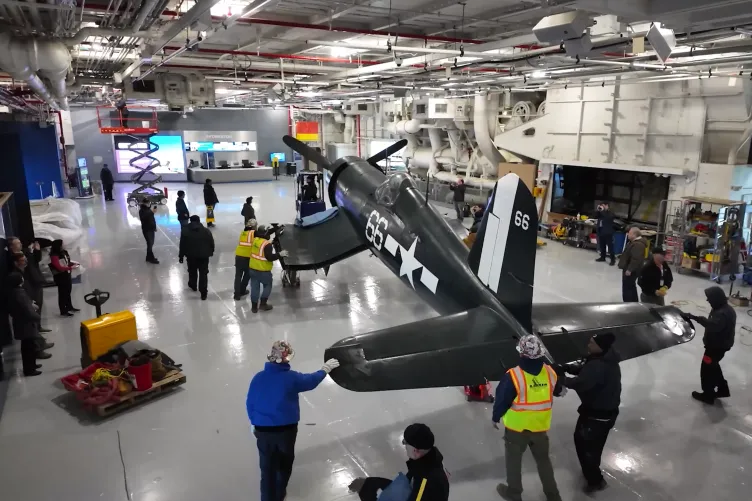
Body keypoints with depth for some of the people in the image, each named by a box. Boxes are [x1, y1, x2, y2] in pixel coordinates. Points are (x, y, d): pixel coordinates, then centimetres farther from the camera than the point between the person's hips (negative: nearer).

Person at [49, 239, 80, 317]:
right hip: (60, 276, -9)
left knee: (68, 291, 21)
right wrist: (71, 268, -28)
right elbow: (59, 268, -24)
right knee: (62, 293, -3)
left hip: (67, 274, 9)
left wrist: (74, 263, 1)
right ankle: (63, 311, 4)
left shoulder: (63, 253, 5)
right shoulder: (54, 256, -19)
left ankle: (69, 307, 36)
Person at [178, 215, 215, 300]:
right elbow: (211, 243, 1)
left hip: (191, 255, 1)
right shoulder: (206, 231, 1)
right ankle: (203, 293, -3)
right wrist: (211, 252, 16)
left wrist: (181, 256, 5)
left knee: (192, 271, 24)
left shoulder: (185, 230, 0)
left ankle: (193, 286, 47)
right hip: (203, 255, -1)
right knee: (203, 273, 1)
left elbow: (182, 245, -2)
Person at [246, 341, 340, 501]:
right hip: (286, 430, -1)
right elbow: (311, 381, 2)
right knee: (284, 464, 24)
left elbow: (250, 404, 1)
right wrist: (325, 369, 20)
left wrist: (255, 423, 17)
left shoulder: (258, 377, -7)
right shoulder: (291, 377, -15)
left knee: (267, 467, 14)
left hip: (263, 431, 1)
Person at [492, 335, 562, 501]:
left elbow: (502, 400, -17)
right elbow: (555, 392, 6)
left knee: (513, 459, 19)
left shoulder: (513, 376, -28)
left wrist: (496, 417, 1)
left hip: (516, 427, -4)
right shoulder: (550, 373, -13)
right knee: (543, 459, 24)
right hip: (540, 426, 4)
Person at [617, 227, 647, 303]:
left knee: (627, 288, -8)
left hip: (631, 271, -12)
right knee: (631, 287, 22)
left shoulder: (638, 245, -25)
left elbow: (636, 259, -31)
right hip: (629, 269, 12)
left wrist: (629, 270, -29)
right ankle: (634, 303, 33)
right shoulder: (634, 242, 12)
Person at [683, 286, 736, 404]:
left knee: (707, 369, 4)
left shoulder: (722, 313, -31)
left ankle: (708, 395, 17)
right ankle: (723, 389, 39)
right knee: (713, 366, 26)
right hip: (720, 344, 10)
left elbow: (713, 325, -48)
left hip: (717, 346, -10)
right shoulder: (725, 309, 4)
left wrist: (694, 317, -54)